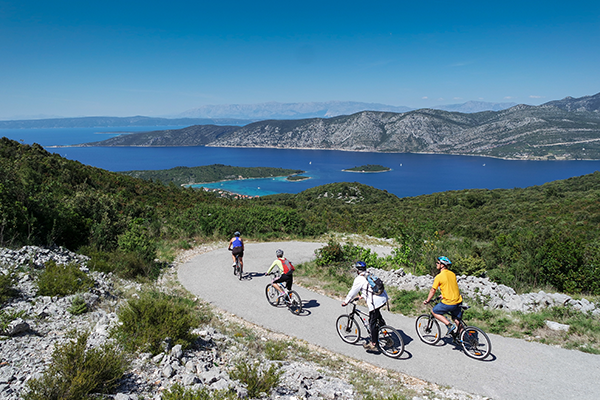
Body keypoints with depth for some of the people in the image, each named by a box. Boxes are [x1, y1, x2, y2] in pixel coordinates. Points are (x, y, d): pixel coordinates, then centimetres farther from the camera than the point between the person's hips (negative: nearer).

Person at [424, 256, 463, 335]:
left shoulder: (439, 277, -13)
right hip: (458, 301, 7)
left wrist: (427, 301, 9)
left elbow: (433, 291, -5)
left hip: (449, 303, -7)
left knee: (434, 311, 11)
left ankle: (450, 325, 0)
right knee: (457, 320, 22)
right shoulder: (453, 274, 8)